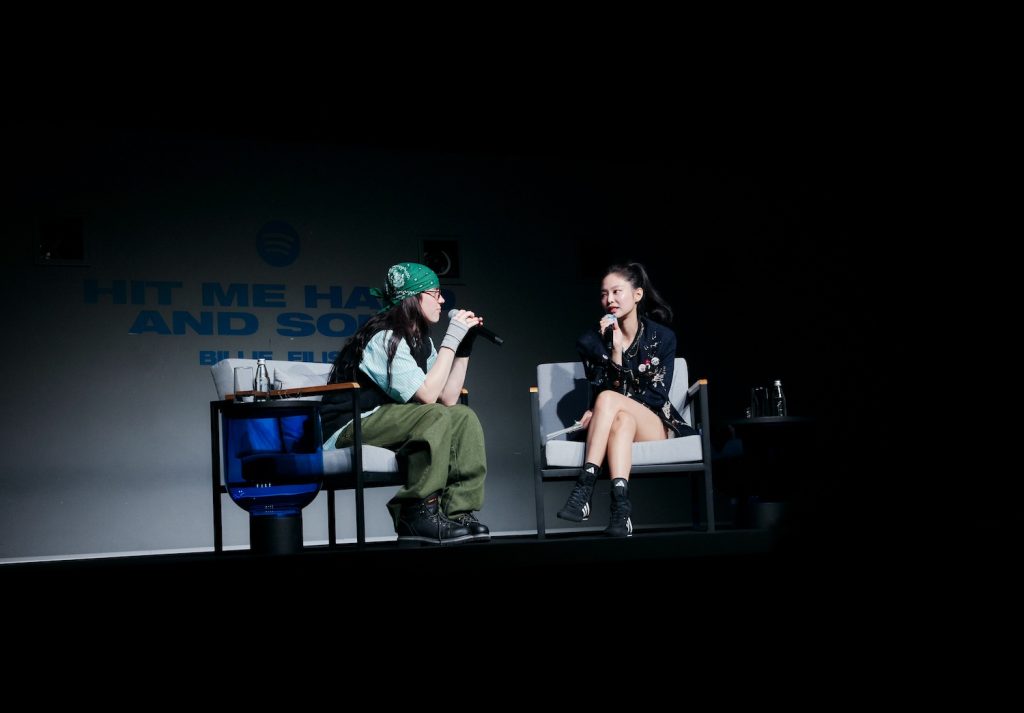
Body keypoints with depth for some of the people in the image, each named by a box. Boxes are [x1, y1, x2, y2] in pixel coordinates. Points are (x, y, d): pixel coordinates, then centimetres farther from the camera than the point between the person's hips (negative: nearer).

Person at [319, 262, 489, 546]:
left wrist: (464, 346, 2)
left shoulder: (421, 341, 10)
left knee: (464, 418, -6)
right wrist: (451, 339, -19)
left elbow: (448, 398, 5)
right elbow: (427, 395, -24)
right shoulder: (385, 338, -17)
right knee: (435, 417, -29)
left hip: (384, 424, 9)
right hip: (347, 431, -9)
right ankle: (418, 517, -24)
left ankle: (457, 514, -14)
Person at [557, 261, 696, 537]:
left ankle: (584, 489, -46)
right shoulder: (592, 341, 1)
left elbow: (658, 396, -6)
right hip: (614, 426, 1)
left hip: (654, 426, -1)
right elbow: (602, 390, -4)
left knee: (608, 400, -33)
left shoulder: (662, 337, -1)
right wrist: (615, 350, -20)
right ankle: (621, 507, -53)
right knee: (622, 420, -37)